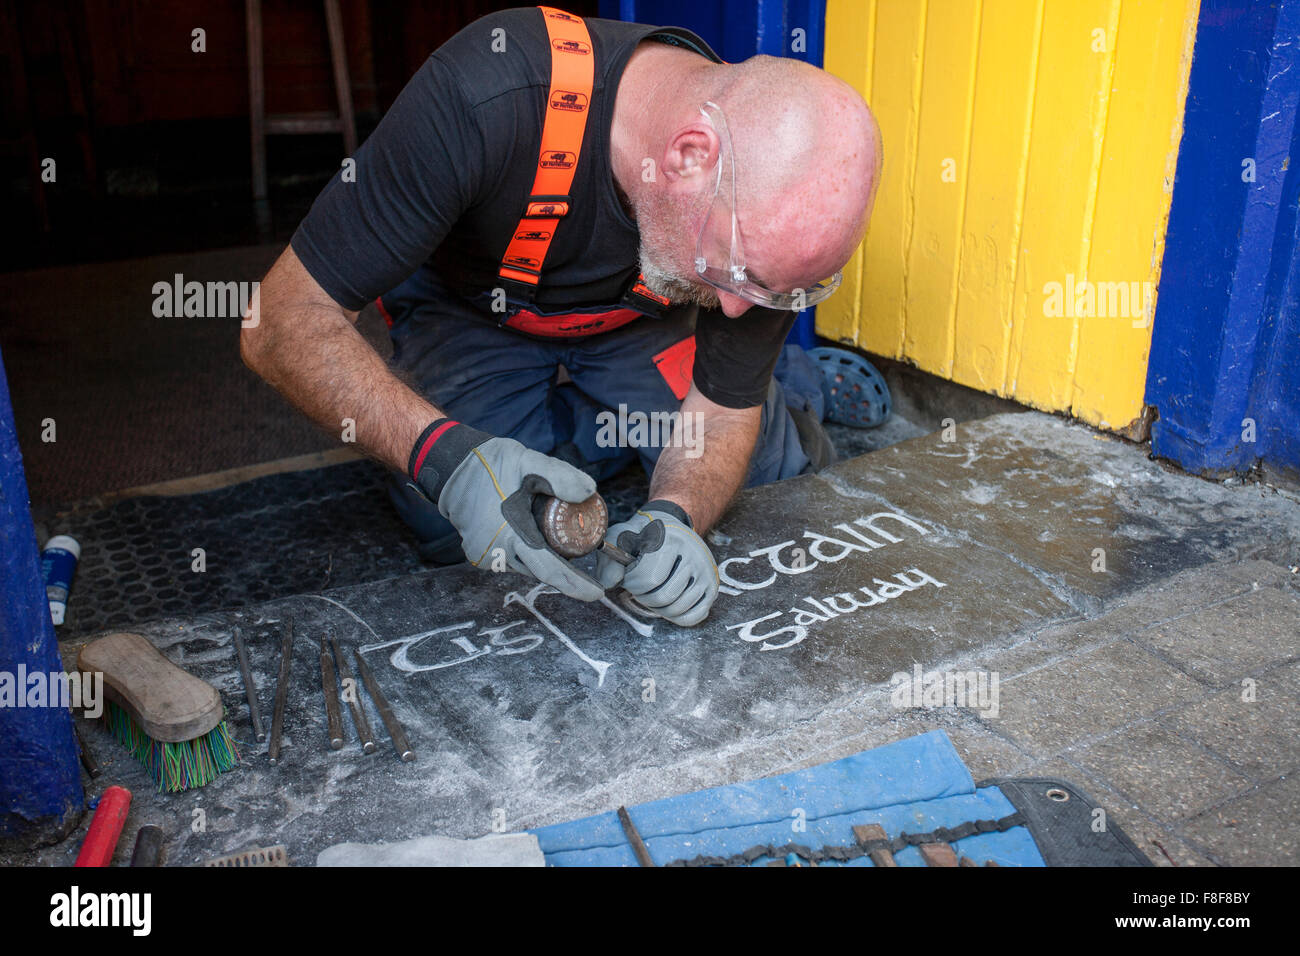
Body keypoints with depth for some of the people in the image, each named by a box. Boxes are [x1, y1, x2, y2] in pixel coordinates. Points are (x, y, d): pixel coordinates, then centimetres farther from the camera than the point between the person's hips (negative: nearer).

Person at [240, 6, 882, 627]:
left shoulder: (766, 198, -30)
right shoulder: (488, 99, -42)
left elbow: (723, 407, -17)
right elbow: (282, 324, -37)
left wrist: (675, 517, -38)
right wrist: (445, 456, -51)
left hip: (636, 321, 2)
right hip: (468, 313, -1)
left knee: (764, 475, -12)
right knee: (453, 524, -22)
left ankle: (786, 384, 20)